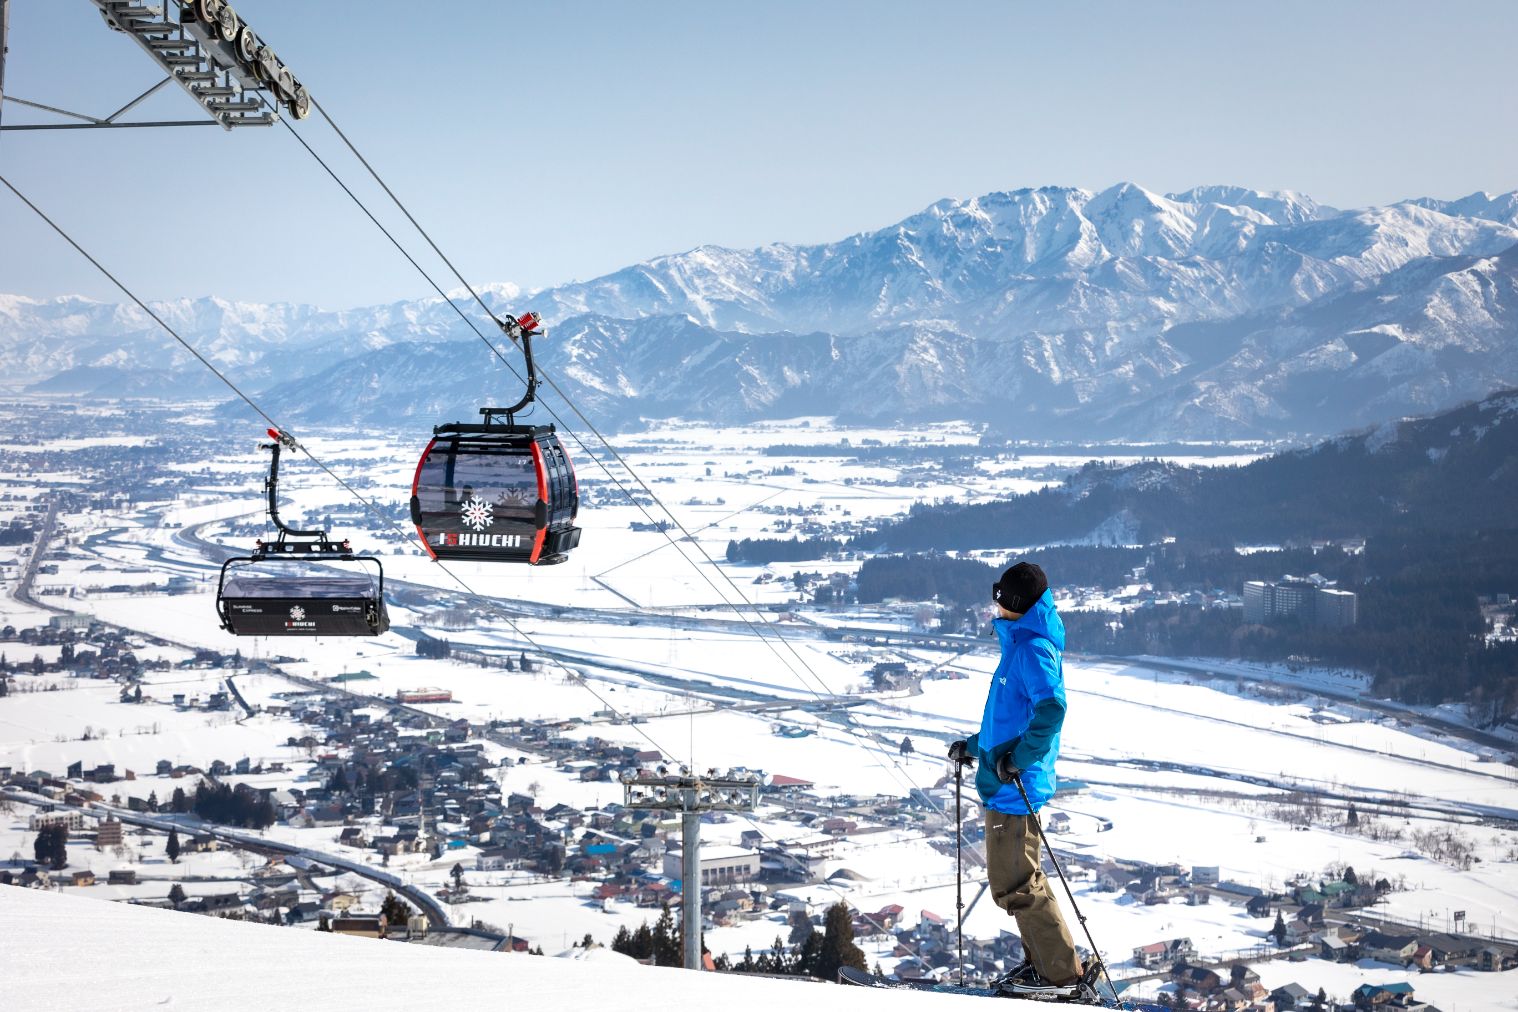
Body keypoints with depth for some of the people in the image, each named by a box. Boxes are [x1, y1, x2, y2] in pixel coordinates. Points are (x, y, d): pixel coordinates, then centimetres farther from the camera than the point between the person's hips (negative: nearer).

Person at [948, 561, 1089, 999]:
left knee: (1015, 883, -9)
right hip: (1005, 784, 11)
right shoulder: (1021, 643, 18)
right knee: (1014, 879, 16)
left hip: (1015, 785, -11)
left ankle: (1062, 974, -7)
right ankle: (1041, 962, 21)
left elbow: (1050, 708, -29)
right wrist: (976, 746, 32)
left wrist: (1018, 758, -29)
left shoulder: (1033, 648, -15)